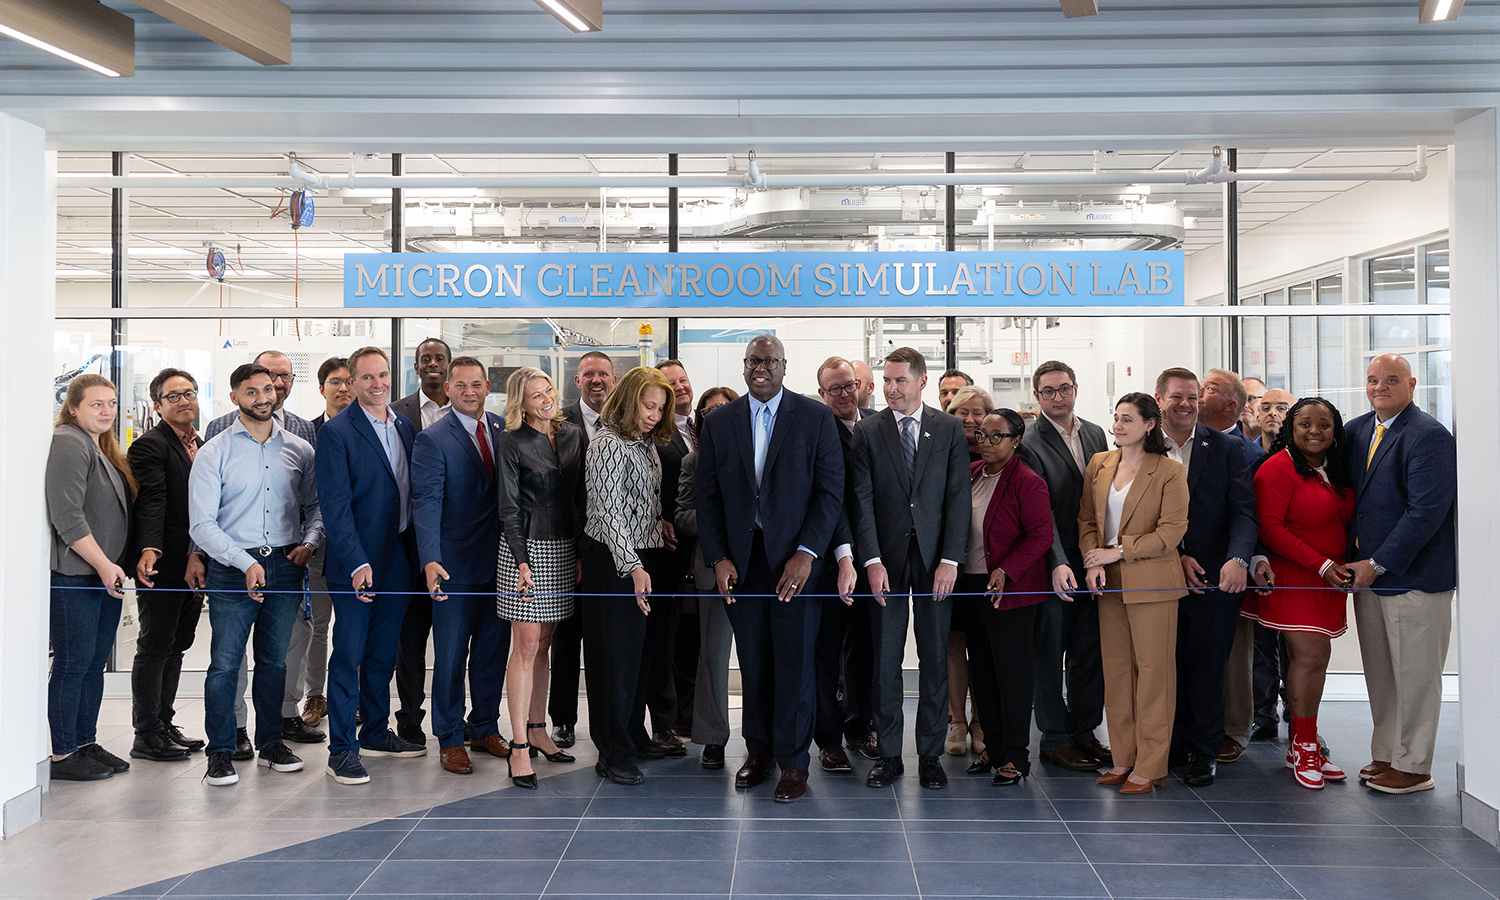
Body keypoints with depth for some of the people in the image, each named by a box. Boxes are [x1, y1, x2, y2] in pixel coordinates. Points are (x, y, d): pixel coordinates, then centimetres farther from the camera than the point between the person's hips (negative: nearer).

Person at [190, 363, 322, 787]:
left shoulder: (299, 450, 8)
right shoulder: (214, 453, -1)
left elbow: (316, 505, 12)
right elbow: (202, 524, -6)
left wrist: (309, 542, -8)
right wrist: (246, 563, -15)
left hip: (286, 566, 3)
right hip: (232, 569, -3)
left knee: (274, 660, 12)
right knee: (225, 662, -2)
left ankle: (270, 742, 24)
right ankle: (221, 752, 9)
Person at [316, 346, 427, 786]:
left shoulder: (404, 425, 10)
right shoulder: (337, 431, -10)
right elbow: (334, 504, -15)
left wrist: (417, 552, 7)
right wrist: (357, 563, -22)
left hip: (399, 556, 6)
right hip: (357, 560, -6)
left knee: (383, 651, 16)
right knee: (348, 654, 0)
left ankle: (376, 732, 29)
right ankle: (342, 749, 7)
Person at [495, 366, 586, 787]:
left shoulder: (574, 435, 9)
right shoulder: (514, 443, -6)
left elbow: (580, 497, 12)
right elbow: (509, 508, -7)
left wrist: (580, 551, 7)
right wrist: (522, 561, -15)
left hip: (565, 549, 5)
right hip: (527, 548, -5)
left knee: (543, 643, 13)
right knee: (526, 645, -5)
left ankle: (537, 729, 22)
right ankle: (520, 748, -1)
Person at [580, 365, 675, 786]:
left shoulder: (646, 442, 12)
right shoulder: (608, 444, -15)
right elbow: (609, 512, -23)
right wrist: (633, 567, -30)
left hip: (642, 557, 9)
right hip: (612, 559, -9)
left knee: (637, 647, 15)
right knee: (614, 652, -2)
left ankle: (633, 735, 27)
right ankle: (613, 754, 5)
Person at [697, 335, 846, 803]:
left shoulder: (816, 417, 0)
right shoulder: (718, 424, 8)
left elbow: (831, 490, -3)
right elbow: (707, 497, 8)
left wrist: (807, 554, -12)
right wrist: (718, 558, -2)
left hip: (796, 559, -2)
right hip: (740, 561, 2)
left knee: (795, 662, 1)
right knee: (753, 663, 9)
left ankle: (793, 761, 13)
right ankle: (759, 751, 24)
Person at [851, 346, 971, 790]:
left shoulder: (950, 429, 4)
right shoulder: (867, 431, 3)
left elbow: (958, 497, 0)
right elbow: (862, 499, -2)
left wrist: (950, 559, -9)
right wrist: (872, 560, -11)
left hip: (935, 559, 0)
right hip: (886, 559, 0)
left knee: (935, 659, 5)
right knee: (885, 661, 3)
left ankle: (930, 754, 16)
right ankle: (888, 754, 13)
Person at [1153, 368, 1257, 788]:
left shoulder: (1228, 448, 3)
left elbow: (1244, 511, -3)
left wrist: (1238, 559, -20)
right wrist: (1176, 558, -8)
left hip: (1215, 578, -1)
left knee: (1207, 668, 6)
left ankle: (1204, 751, 19)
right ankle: (1172, 744, 22)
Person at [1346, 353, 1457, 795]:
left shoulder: (1429, 435, -13)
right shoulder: (1355, 431, 10)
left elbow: (1427, 510, -18)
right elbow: (1350, 494, 18)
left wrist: (1377, 564, -16)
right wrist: (1352, 560, 5)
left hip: (1414, 574, -7)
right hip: (1367, 571, 7)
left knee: (1414, 675, 2)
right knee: (1380, 673, 14)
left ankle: (1413, 767, 13)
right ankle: (1385, 754, 25)